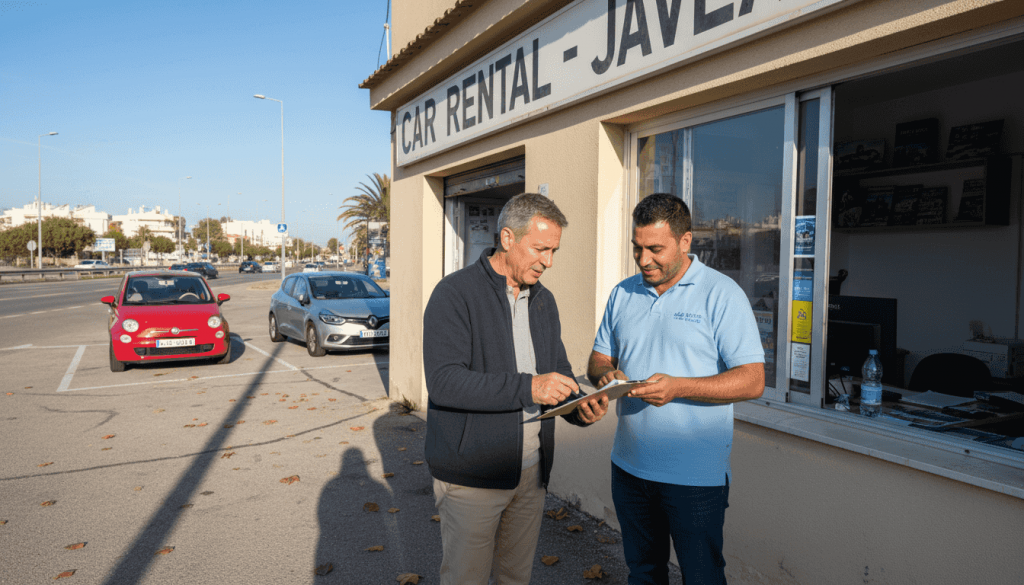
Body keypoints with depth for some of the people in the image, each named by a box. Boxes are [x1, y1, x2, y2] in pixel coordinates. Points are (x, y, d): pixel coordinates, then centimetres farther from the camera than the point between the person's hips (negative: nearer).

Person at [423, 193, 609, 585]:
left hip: (531, 469, 6)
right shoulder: (455, 294, -13)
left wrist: (579, 407, -9)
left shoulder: (544, 301, 9)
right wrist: (527, 388, -30)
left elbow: (559, 370, 13)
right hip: (472, 473, -6)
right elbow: (444, 381, -23)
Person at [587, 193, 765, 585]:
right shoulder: (623, 293, 8)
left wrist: (678, 387, -25)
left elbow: (752, 381, -14)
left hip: (696, 475, -5)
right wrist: (605, 374, -10)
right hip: (629, 465, 5)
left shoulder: (721, 293, -9)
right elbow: (598, 359, 14)